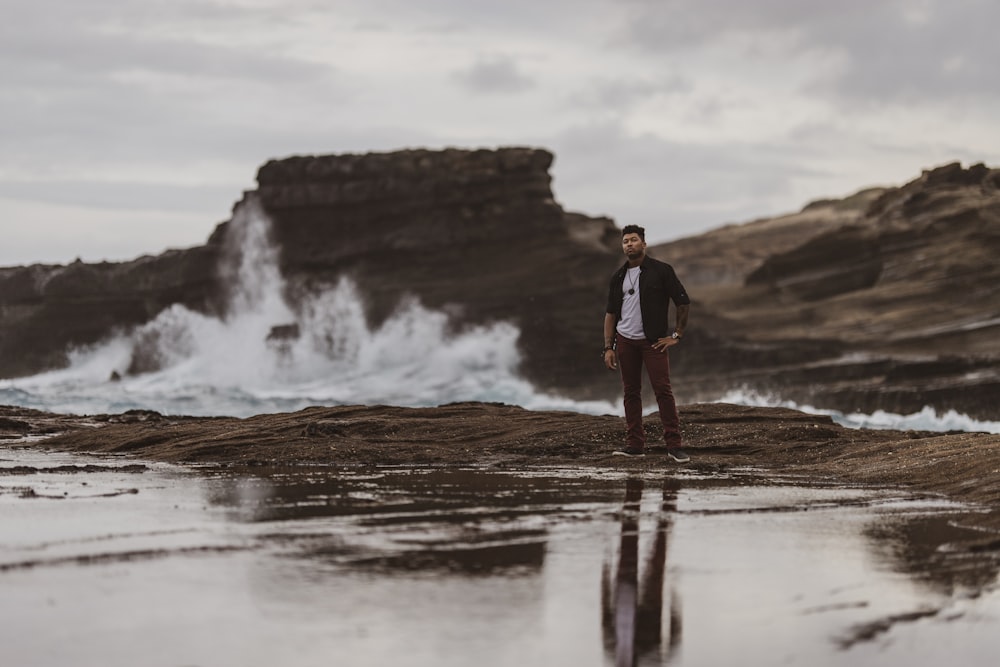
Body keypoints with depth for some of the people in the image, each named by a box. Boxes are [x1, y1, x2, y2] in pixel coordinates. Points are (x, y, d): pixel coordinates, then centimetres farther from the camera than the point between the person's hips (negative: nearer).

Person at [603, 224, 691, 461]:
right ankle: (634, 445, 10)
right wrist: (608, 347, 5)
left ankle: (674, 445, -9)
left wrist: (677, 335, -5)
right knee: (631, 392, 5)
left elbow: (683, 303, -1)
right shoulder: (618, 277, 11)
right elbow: (611, 314, 13)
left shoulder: (661, 271, -3)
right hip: (626, 341, 4)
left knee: (663, 390, -9)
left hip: (654, 341, -4)